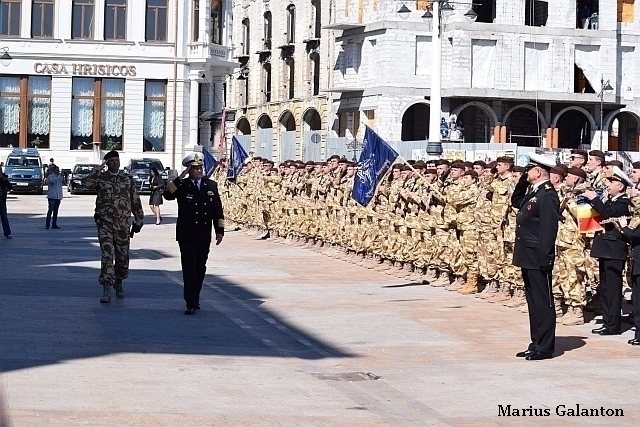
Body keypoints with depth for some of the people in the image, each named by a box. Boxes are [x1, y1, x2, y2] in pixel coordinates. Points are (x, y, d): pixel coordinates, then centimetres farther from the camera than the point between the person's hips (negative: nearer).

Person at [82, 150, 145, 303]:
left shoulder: (127, 179, 8)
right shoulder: (101, 178, 3)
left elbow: (136, 202, 12)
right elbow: (87, 183, -18)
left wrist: (138, 221, 11)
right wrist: (98, 170, -16)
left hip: (123, 224, 2)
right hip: (104, 223, -2)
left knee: (123, 256, 9)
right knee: (107, 255, -12)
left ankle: (118, 283, 35)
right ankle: (106, 290, -15)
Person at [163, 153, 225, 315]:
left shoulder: (211, 185, 7)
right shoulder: (182, 186, 0)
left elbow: (217, 210, 9)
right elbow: (167, 195, -19)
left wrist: (220, 230, 4)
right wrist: (180, 178, -20)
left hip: (204, 236, 3)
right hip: (186, 236, -3)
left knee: (200, 269, 11)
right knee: (189, 269, -6)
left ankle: (195, 299, 26)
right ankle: (191, 303, -5)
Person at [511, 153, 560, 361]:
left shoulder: (548, 195, -16)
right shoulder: (532, 192, 13)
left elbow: (548, 228, -21)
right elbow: (515, 201, 29)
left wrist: (544, 257, -25)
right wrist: (523, 180, 15)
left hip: (538, 258, -10)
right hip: (528, 257, 10)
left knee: (542, 302, -3)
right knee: (533, 301, 14)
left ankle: (545, 347, 1)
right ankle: (536, 344, 21)